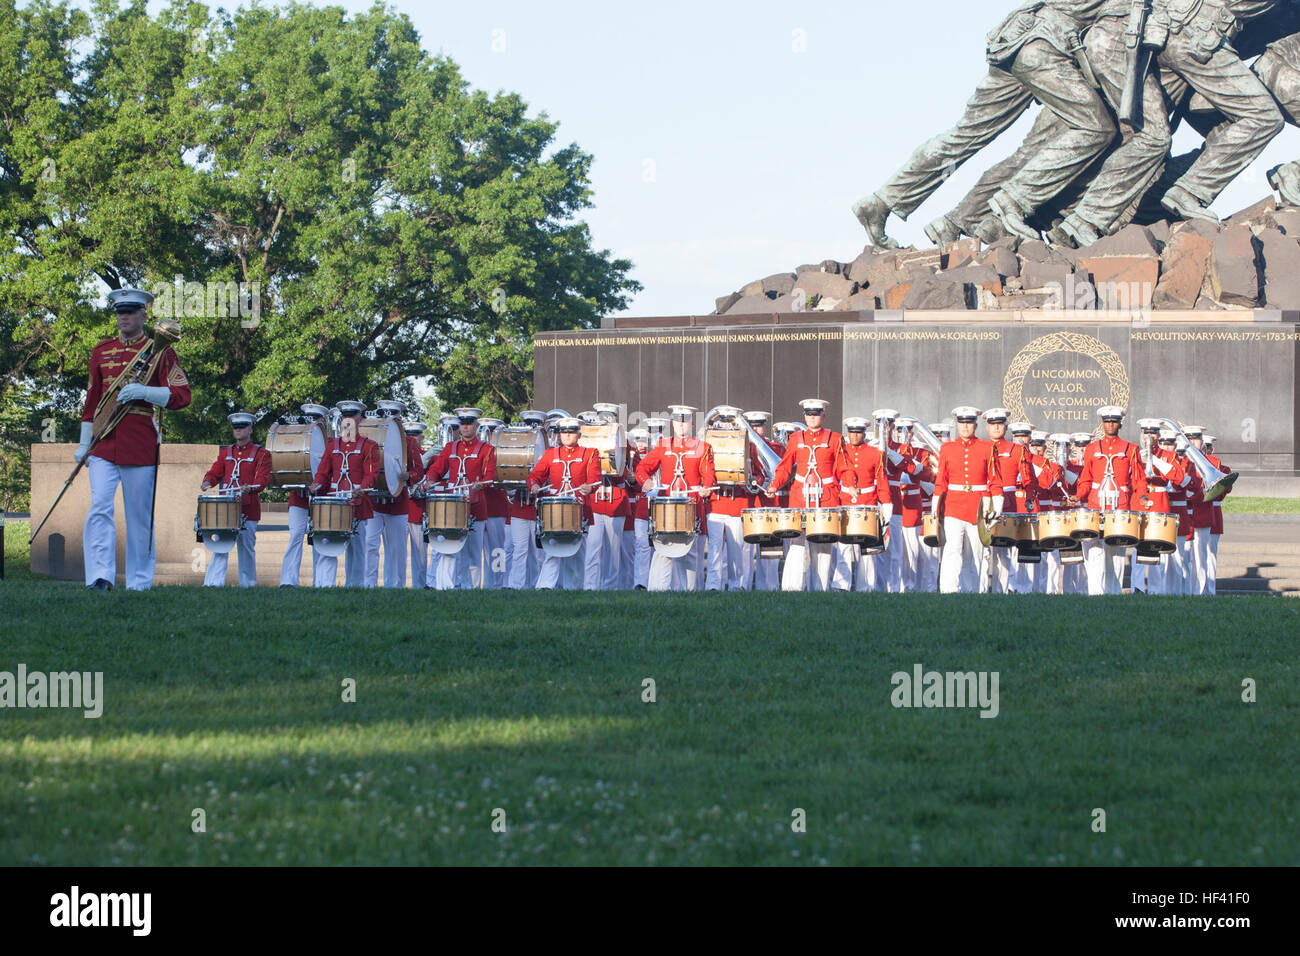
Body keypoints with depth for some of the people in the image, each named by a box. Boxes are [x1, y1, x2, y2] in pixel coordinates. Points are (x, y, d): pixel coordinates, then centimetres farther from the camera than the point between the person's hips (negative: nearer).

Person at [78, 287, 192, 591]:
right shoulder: (102, 351, 14)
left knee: (140, 516, 3)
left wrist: (144, 392, -18)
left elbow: (182, 395, -3)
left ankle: (139, 582, 10)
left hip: (142, 446, -2)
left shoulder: (160, 351, 3)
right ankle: (100, 577, -19)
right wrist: (84, 444, 17)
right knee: (99, 508, -13)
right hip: (104, 444, 2)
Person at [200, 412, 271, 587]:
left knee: (246, 546, 1)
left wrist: (251, 487, -28)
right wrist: (208, 482, -8)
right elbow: (215, 472, 16)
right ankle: (214, 582, -8)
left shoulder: (261, 454, 3)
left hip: (248, 507, -3)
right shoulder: (225, 452, 18)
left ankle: (248, 583, 10)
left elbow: (263, 477, -8)